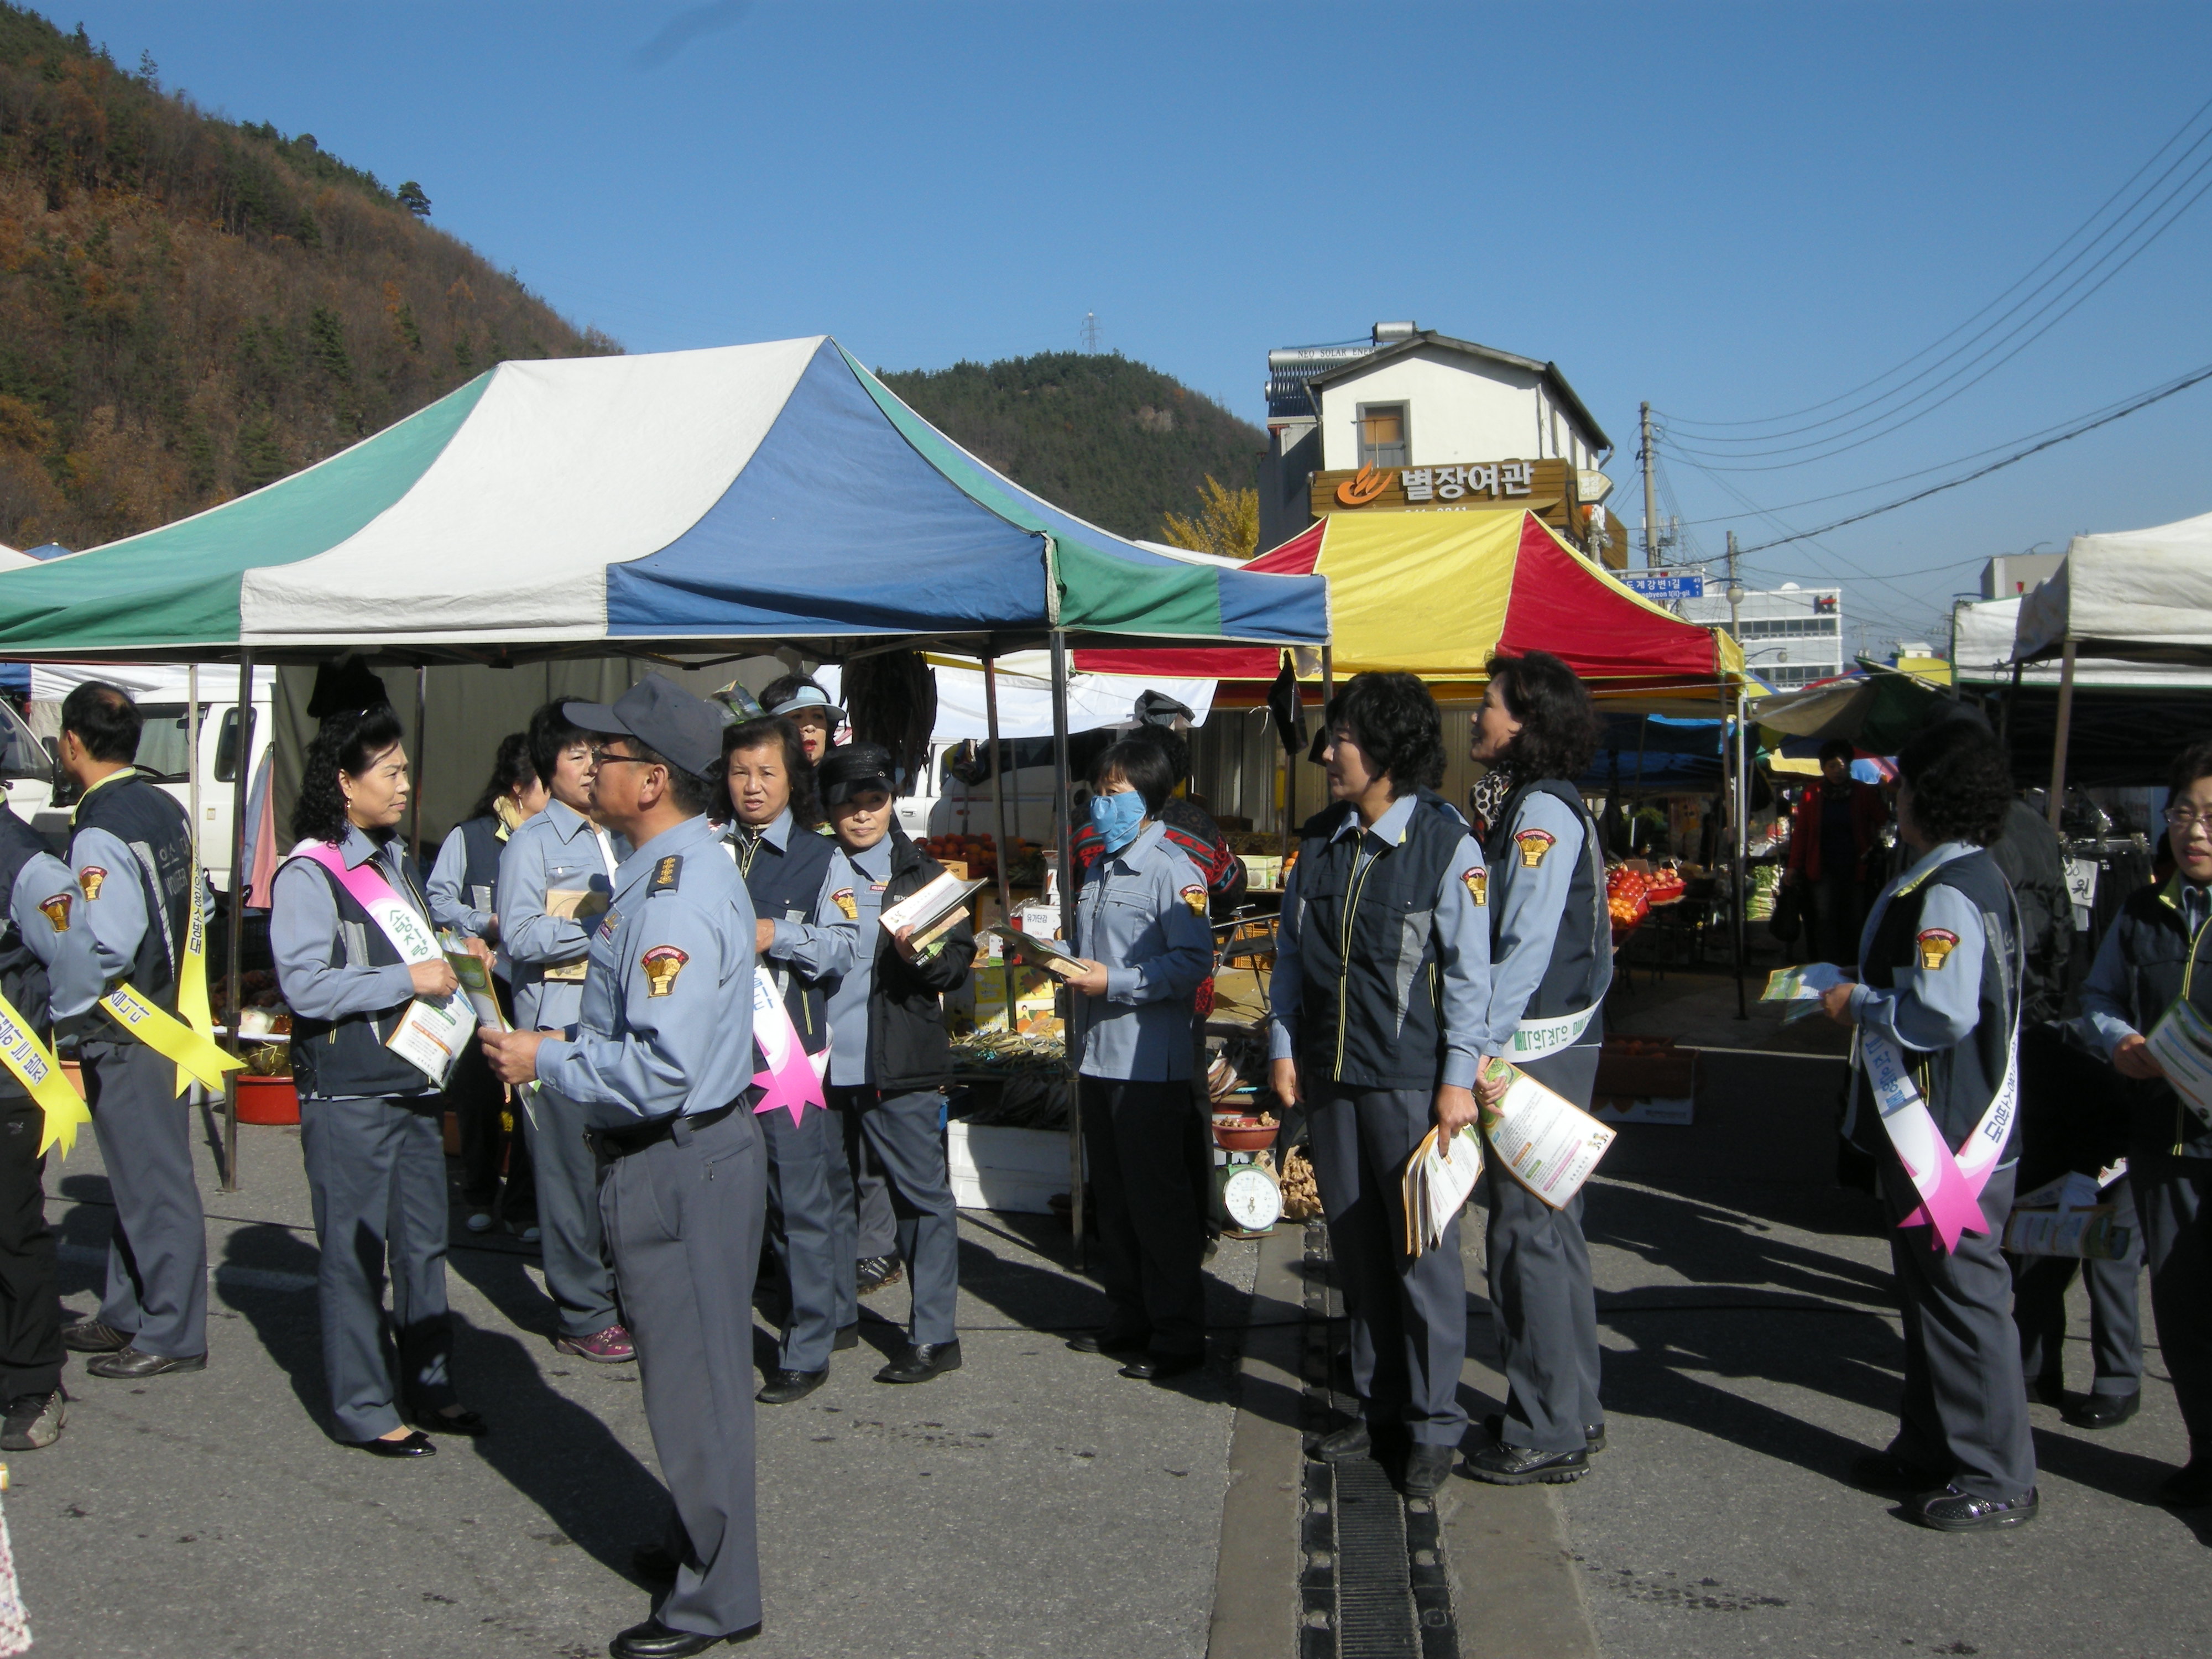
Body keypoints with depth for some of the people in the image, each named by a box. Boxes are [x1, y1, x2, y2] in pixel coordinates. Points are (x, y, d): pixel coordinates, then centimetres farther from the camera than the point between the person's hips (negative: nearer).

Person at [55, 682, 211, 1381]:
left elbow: (107, 949, -25)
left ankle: (172, 1335, 9)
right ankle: (127, 1314, 30)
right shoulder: (167, 810, 6)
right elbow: (197, 908, 12)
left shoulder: (99, 834, -20)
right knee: (139, 1173, 18)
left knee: (152, 1181, 0)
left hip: (123, 1032, -9)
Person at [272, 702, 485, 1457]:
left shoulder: (394, 859, 15)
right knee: (354, 1253, 2)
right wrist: (409, 980, -19)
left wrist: (449, 965, 7)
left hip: (414, 1084, 8)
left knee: (423, 1244, 13)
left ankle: (428, 1386, 25)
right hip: (349, 1097, -8)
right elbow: (305, 987, -20)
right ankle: (364, 1408, 12)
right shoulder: (309, 874, -11)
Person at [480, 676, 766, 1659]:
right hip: (689, 1148, 10)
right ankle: (701, 1542, 39)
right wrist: (564, 1046, 10)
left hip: (680, 1163, -10)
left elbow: (660, 1071, -30)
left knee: (694, 1377, 3)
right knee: (693, 1365, 23)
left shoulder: (676, 897, -25)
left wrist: (546, 1062, -18)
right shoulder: (680, 868, 9)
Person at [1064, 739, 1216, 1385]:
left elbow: (1194, 962, -21)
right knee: (1113, 1196, 16)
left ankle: (1177, 1336, 6)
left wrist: (1111, 982, -22)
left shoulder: (1172, 871, -11)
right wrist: (1069, 971, 6)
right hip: (1097, 1058, 9)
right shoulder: (1097, 872, 16)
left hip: (1149, 1064, -9)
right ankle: (1127, 1320, 27)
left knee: (1158, 1200, -2)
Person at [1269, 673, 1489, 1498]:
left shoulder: (1445, 843, -8)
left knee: (1423, 1251, 0)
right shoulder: (1320, 839, 9)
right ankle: (1378, 1408, 24)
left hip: (1409, 1079, -6)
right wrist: (1283, 1045, 8)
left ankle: (1434, 1423, 11)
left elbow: (1468, 968, -8)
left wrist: (1459, 1077, -12)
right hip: (1328, 1074, 6)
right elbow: (1291, 950, 14)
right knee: (1356, 1247, 12)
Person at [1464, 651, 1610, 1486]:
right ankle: (1573, 1411, 26)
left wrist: (1487, 1049, -24)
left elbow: (1527, 943, -22)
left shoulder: (1542, 810, -14)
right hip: (1555, 1041, 10)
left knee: (1528, 1232, -5)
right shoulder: (1523, 804, 16)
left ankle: (1547, 1434, 2)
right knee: (1549, 1227, 16)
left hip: (1536, 1047, -10)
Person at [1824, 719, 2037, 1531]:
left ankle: (1996, 1479, 8)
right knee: (1929, 1292, 19)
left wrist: (1860, 1003, -15)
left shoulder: (1948, 892, -22)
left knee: (1963, 1296, -2)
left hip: (1950, 1137, -11)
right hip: (1933, 1128, 11)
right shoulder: (1968, 876, 13)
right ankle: (1932, 1449, 30)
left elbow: (1942, 1013, -30)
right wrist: (1866, 996, 13)